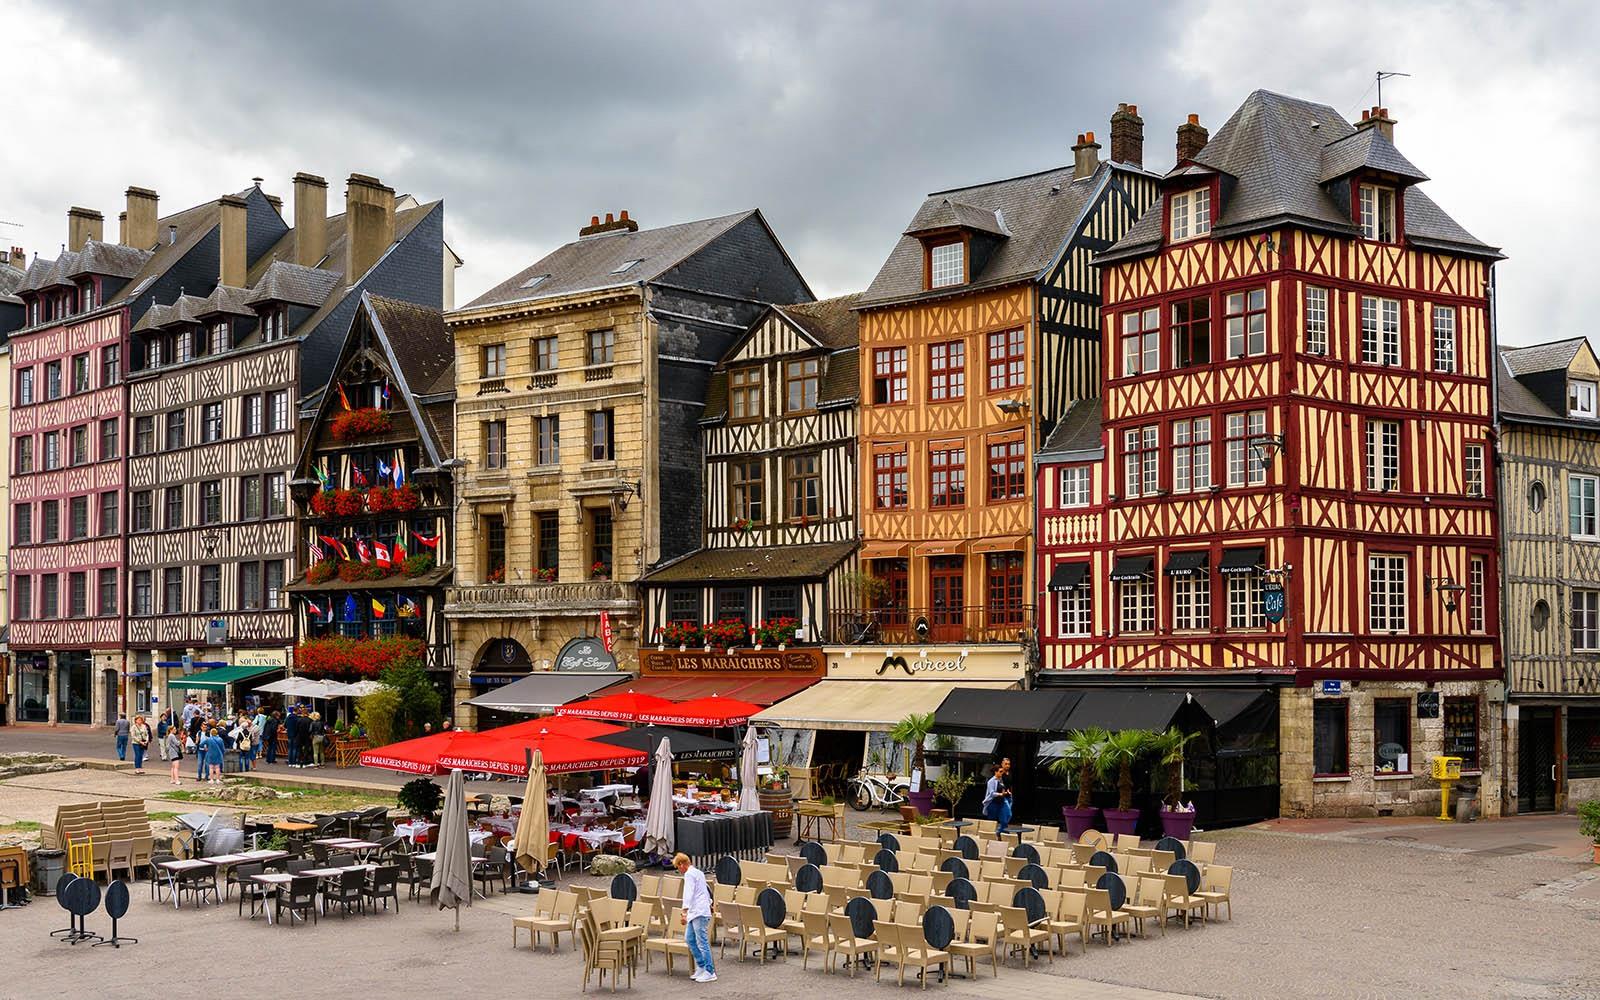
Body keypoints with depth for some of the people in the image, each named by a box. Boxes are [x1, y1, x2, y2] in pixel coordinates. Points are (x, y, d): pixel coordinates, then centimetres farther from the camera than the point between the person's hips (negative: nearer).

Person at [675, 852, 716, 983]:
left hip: (698, 913, -10)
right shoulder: (699, 873, 22)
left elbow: (688, 894, -20)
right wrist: (709, 902, 50)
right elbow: (706, 891, 35)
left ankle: (710, 973, -9)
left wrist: (684, 911, -27)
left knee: (702, 942, -9)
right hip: (696, 913, 10)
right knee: (690, 939, 14)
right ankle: (701, 967, 16)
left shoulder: (689, 874, -9)